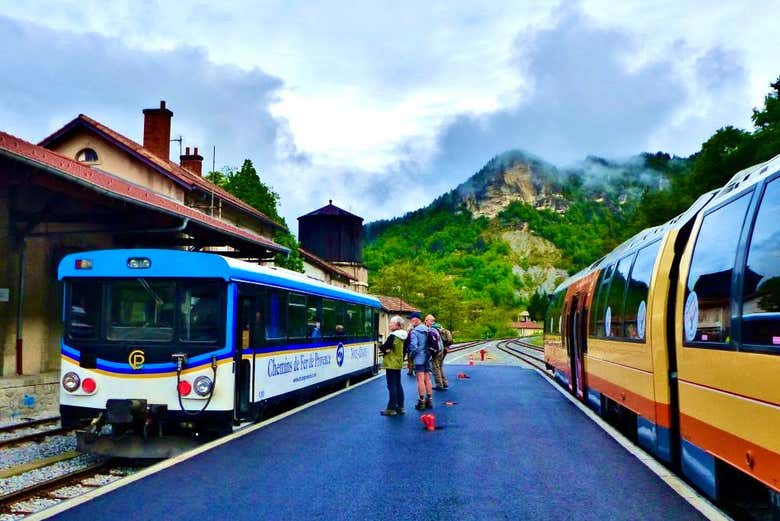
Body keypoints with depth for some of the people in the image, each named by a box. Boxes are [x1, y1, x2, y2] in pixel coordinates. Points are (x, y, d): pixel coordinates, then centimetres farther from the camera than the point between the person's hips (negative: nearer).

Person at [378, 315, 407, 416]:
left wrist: (385, 349, 3)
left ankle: (391, 409, -3)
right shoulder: (402, 336, 8)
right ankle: (400, 407, 18)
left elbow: (383, 348, -18)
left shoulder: (392, 336, -18)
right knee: (398, 385, 14)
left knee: (392, 386, -6)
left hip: (391, 364, -9)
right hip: (398, 363, 9)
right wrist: (387, 349, 1)